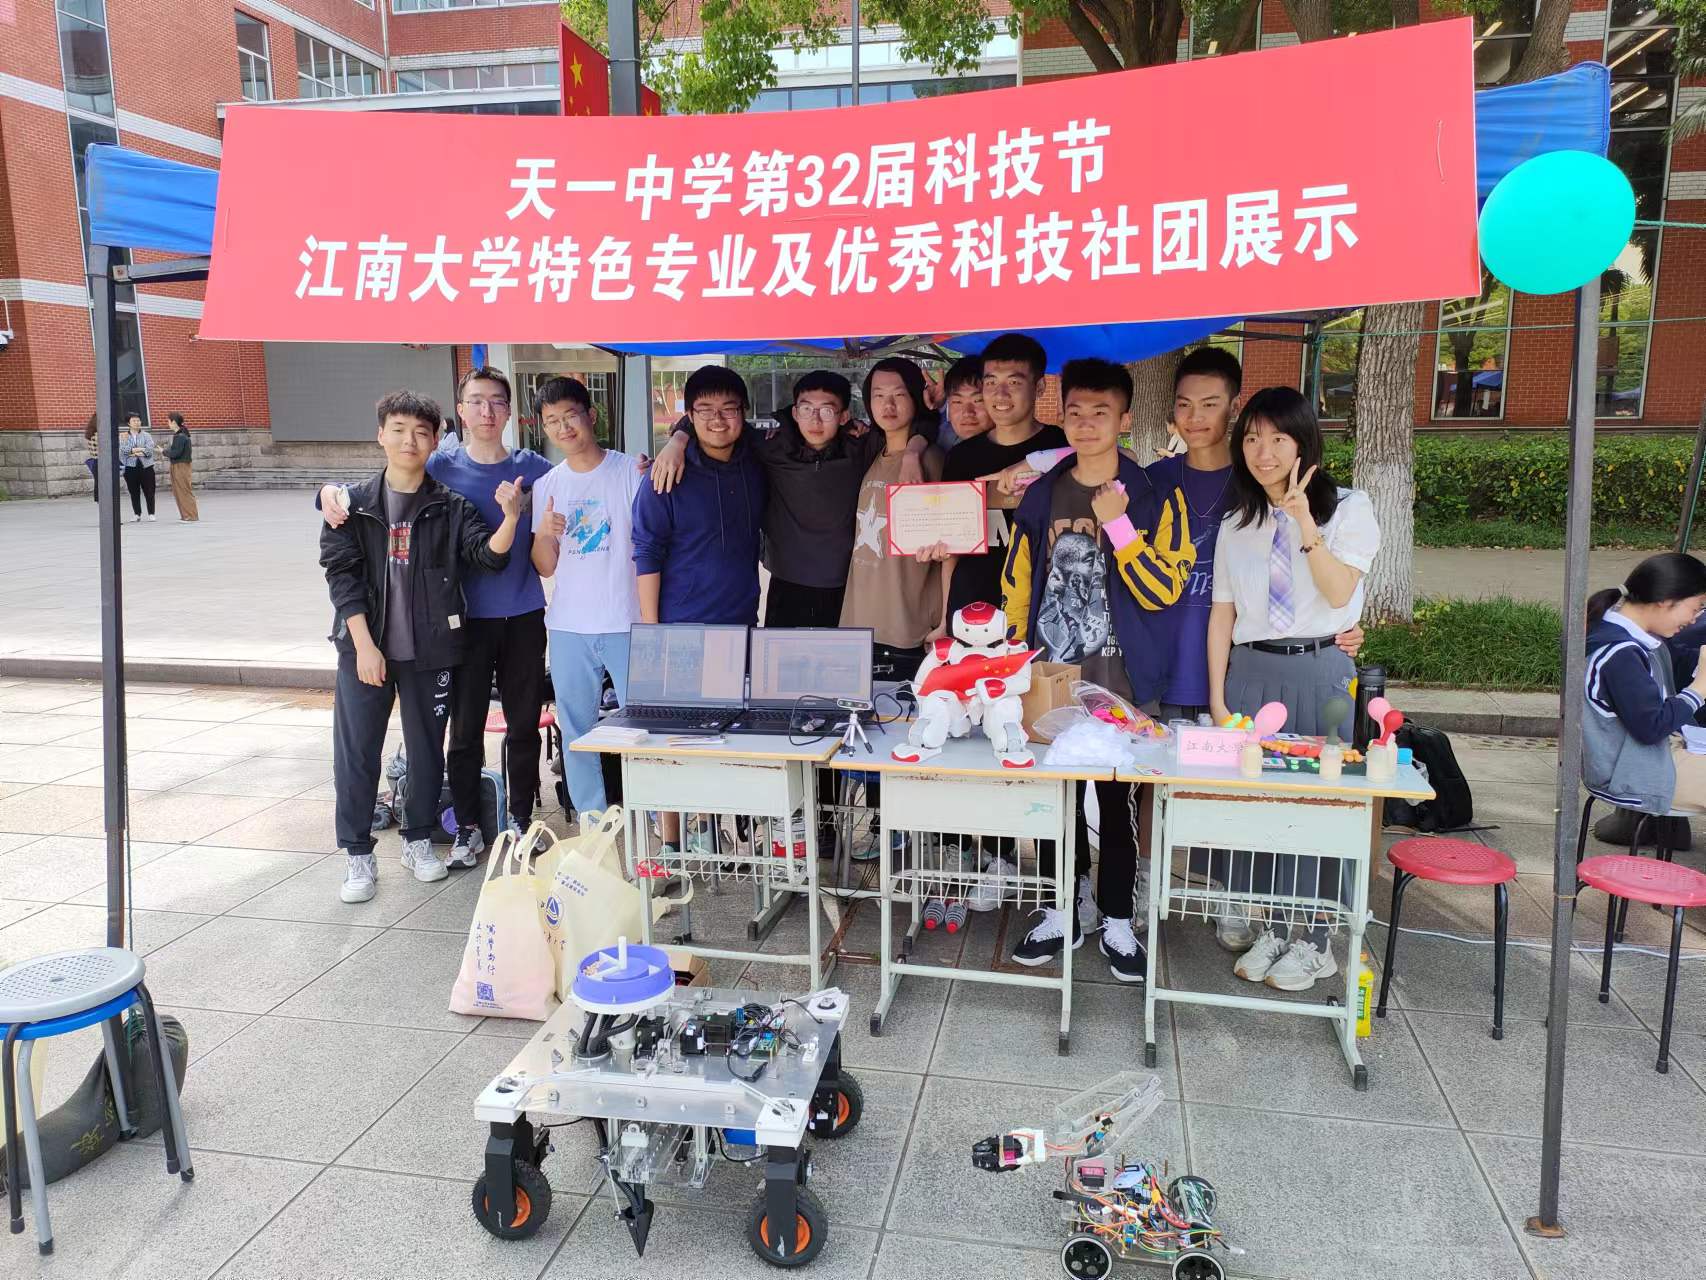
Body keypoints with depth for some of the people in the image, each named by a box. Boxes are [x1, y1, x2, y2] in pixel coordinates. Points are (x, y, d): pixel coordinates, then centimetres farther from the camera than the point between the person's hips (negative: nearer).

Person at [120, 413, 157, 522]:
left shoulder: (146, 435, 5)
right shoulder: (123, 437, 7)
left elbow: (149, 450, -8)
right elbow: (122, 450, -8)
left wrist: (133, 451, -10)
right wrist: (141, 450, -13)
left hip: (146, 467, -1)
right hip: (130, 467, 1)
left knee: (149, 492, -2)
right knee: (134, 493, 5)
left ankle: (151, 514, 6)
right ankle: (137, 515, 13)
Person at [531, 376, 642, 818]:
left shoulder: (631, 472, -3)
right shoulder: (546, 486, 9)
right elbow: (546, 568, 10)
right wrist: (543, 534, -11)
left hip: (626, 623, -4)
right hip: (568, 627, 4)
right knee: (576, 731, 11)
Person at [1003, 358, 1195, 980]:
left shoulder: (1154, 498, -3)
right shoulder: (1040, 497, 6)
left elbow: (1162, 590, -12)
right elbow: (1017, 587, 10)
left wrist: (1118, 524, -19)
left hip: (1120, 681, -3)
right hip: (1049, 677, 3)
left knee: (1117, 801, 5)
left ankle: (1118, 923, 21)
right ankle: (1062, 913, 26)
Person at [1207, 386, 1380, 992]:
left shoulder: (1348, 507, 1)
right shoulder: (1236, 524, 11)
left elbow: (1339, 592, -12)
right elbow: (1222, 612, 9)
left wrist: (1304, 521, -19)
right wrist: (1217, 696, 3)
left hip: (1319, 674, -3)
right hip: (1251, 673, 3)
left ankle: (1315, 941, 15)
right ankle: (1270, 929, 19)